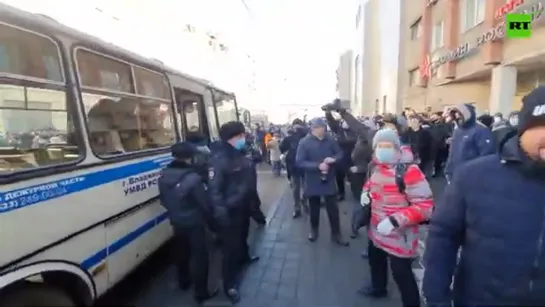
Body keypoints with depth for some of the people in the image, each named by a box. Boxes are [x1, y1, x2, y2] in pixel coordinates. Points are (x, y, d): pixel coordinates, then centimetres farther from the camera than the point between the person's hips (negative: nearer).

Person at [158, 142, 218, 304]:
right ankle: (201, 292, 18)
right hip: (194, 223, -7)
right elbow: (204, 203, -19)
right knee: (199, 256, 7)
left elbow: (163, 200, 7)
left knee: (182, 252, 25)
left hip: (176, 222, 7)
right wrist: (210, 217, 0)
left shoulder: (164, 176, -6)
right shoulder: (193, 178, -28)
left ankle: (184, 282, 44)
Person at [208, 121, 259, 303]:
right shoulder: (219, 159, -23)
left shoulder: (241, 155, 5)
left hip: (244, 206, 9)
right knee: (231, 245, 0)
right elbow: (214, 189, -26)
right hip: (231, 210, -8)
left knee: (242, 235, 29)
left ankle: (244, 257, 56)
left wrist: (253, 200, 19)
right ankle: (229, 284, 15)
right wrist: (221, 213, -28)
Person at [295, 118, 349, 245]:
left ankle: (336, 234, 23)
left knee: (333, 208, 7)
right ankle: (314, 230, 38)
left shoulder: (330, 141, -4)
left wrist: (334, 159, -18)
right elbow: (299, 162, -17)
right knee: (314, 208, 17)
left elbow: (340, 154, 6)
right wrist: (318, 166, -27)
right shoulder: (304, 142, -11)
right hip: (313, 182, -1)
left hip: (329, 180, 1)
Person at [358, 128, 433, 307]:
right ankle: (378, 288, 57)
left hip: (399, 236, -9)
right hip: (377, 230, 9)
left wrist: (395, 220, -33)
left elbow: (425, 206, -27)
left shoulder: (409, 171, -26)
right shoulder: (377, 167, 1)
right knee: (375, 259, 29)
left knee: (401, 273, 3)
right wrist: (366, 192, 1)